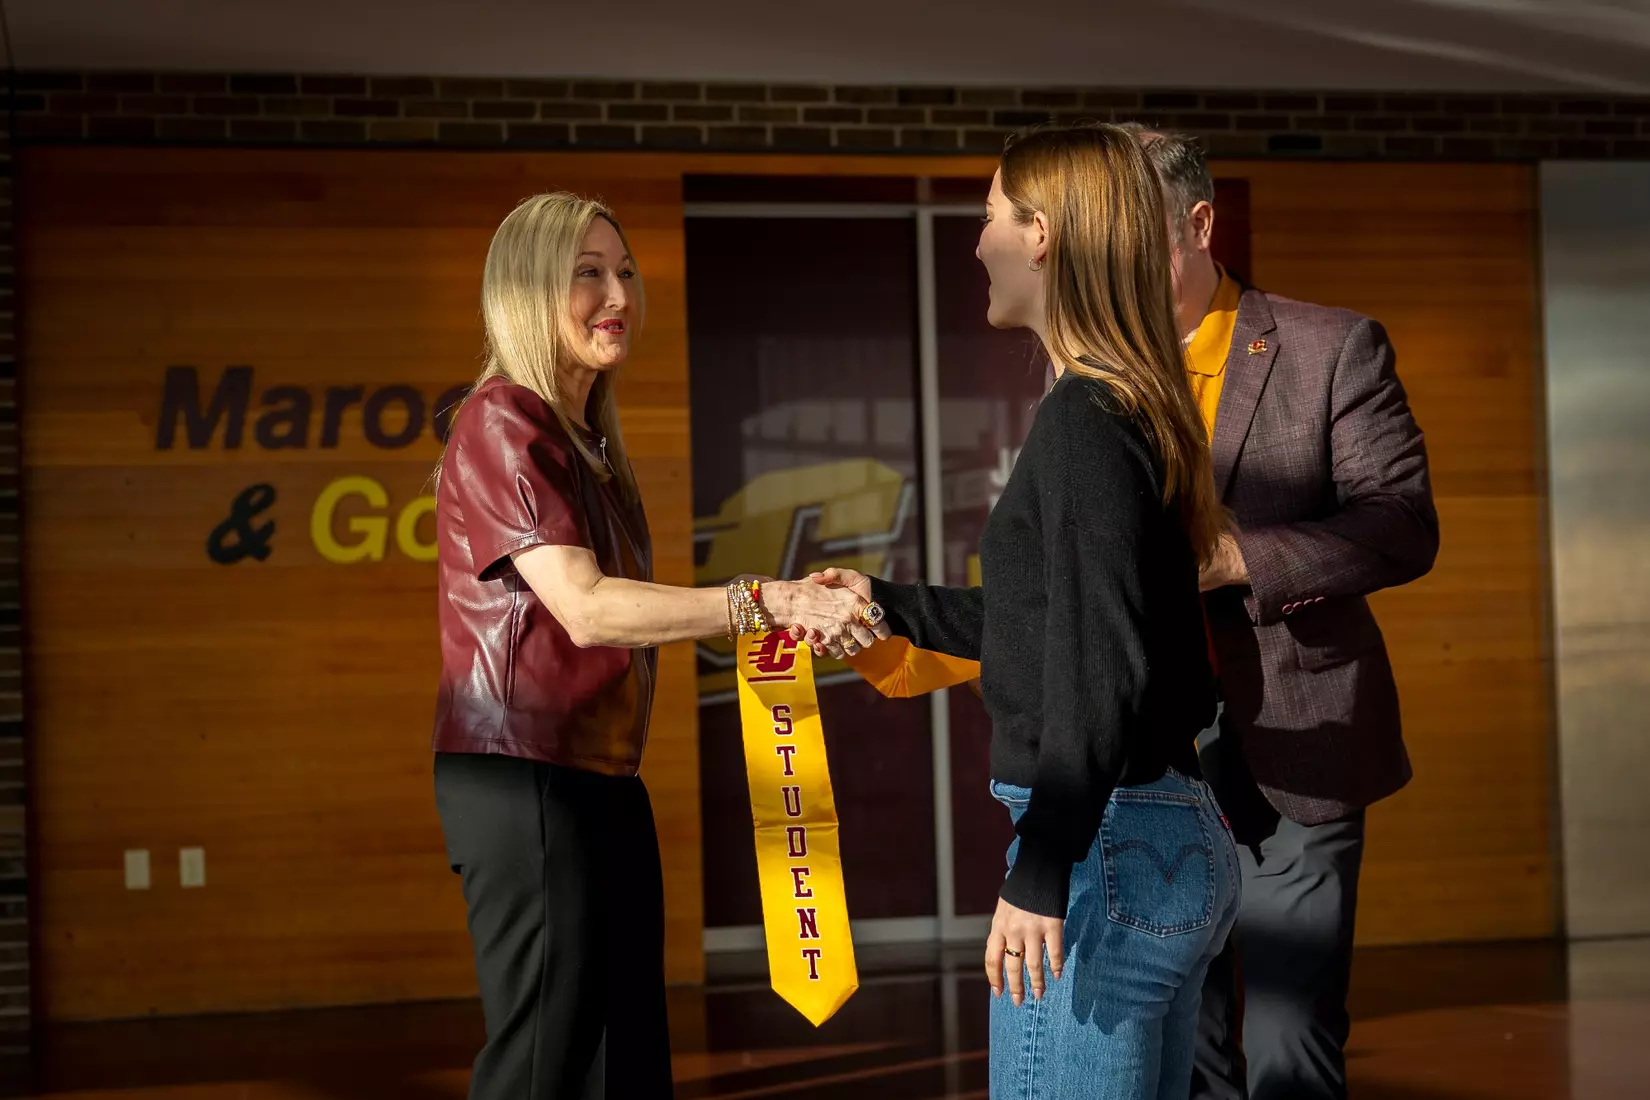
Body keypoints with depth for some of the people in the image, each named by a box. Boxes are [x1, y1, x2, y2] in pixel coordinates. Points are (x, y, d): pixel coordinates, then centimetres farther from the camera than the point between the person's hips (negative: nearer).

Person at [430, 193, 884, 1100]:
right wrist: (764, 600, -27)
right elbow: (586, 608, -22)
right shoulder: (500, 424, -11)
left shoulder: (589, 440, 17)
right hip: (524, 782, -9)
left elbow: (623, 608, 13)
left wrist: (789, 610, 4)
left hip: (601, 781, 9)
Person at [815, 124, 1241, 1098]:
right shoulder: (1139, 412, 14)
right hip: (1187, 842, 10)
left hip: (1109, 848, -10)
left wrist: (1039, 875, -20)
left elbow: (1102, 663, -21)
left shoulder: (1086, 418, -14)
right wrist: (892, 604, 34)